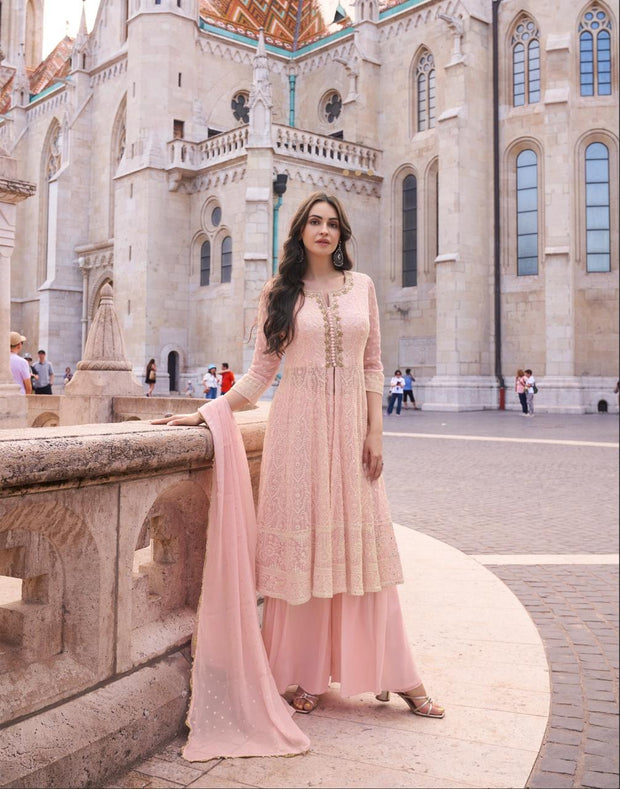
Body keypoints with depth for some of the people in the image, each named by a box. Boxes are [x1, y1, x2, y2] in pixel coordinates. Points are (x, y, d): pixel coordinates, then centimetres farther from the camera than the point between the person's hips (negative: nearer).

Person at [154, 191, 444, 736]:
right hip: (298, 424, -1)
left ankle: (395, 675, 14)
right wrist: (204, 413, -5)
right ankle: (306, 675, 14)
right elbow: (260, 374, 4)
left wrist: (375, 431, 1)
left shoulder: (361, 286, 10)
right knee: (302, 542, 1)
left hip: (351, 425, 1)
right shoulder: (279, 294, 5)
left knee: (361, 544, 4)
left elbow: (372, 365, 9)